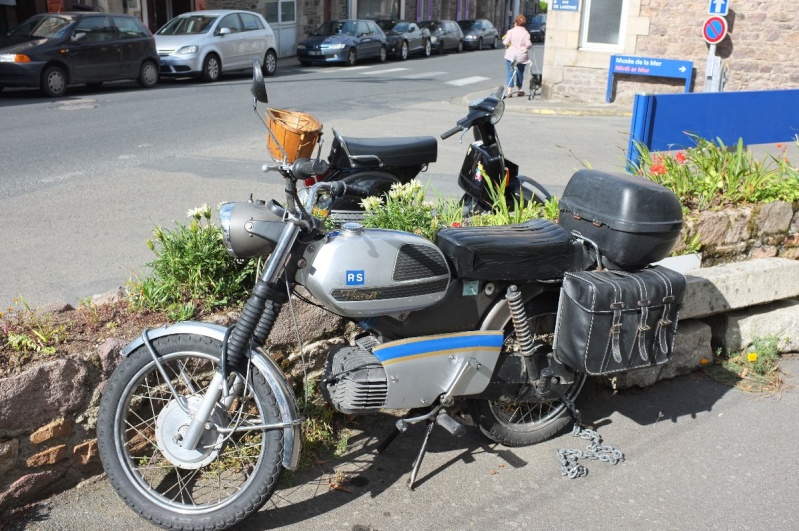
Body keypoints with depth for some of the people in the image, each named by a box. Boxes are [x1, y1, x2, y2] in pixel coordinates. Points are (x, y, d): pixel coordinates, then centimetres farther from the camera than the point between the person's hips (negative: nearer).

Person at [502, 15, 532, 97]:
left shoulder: (511, 31, -6)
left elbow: (505, 42, -9)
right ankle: (519, 90, 29)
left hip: (510, 55, -1)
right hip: (521, 56, 1)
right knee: (520, 73, 16)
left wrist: (504, 39, 13)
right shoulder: (526, 33, -4)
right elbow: (528, 44, -10)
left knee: (510, 73, -1)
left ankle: (509, 91, -13)